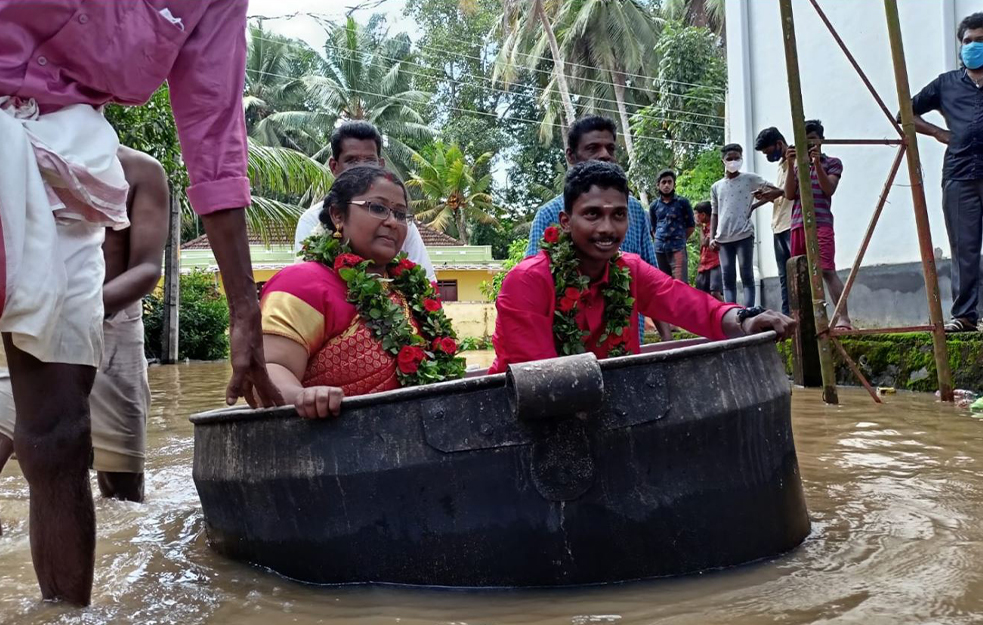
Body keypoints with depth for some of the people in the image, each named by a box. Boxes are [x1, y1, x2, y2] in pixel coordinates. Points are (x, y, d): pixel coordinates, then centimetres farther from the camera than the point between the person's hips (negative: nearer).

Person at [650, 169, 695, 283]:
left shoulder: (682, 202, 1)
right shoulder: (654, 205, 8)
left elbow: (691, 225, 7)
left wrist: (680, 239, 5)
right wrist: (659, 240, 7)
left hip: (678, 248, -3)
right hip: (660, 249, 3)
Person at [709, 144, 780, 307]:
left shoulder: (750, 179, 6)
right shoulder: (716, 187, 16)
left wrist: (756, 205, -9)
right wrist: (712, 237, 8)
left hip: (744, 235, -3)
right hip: (723, 238, 3)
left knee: (747, 276, -5)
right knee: (727, 278, 0)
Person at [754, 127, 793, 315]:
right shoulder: (781, 165, 23)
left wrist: (780, 192, -15)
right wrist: (769, 196, 9)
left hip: (793, 225, -9)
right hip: (778, 227, 9)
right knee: (784, 276, 7)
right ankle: (787, 316, 8)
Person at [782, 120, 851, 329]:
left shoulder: (832, 163, 10)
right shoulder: (798, 167, 21)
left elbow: (829, 189, -6)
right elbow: (789, 194, 7)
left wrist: (817, 163, -13)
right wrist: (791, 165, -2)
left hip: (821, 223, -5)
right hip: (798, 224, 5)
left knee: (827, 270, -18)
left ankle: (843, 317, -21)